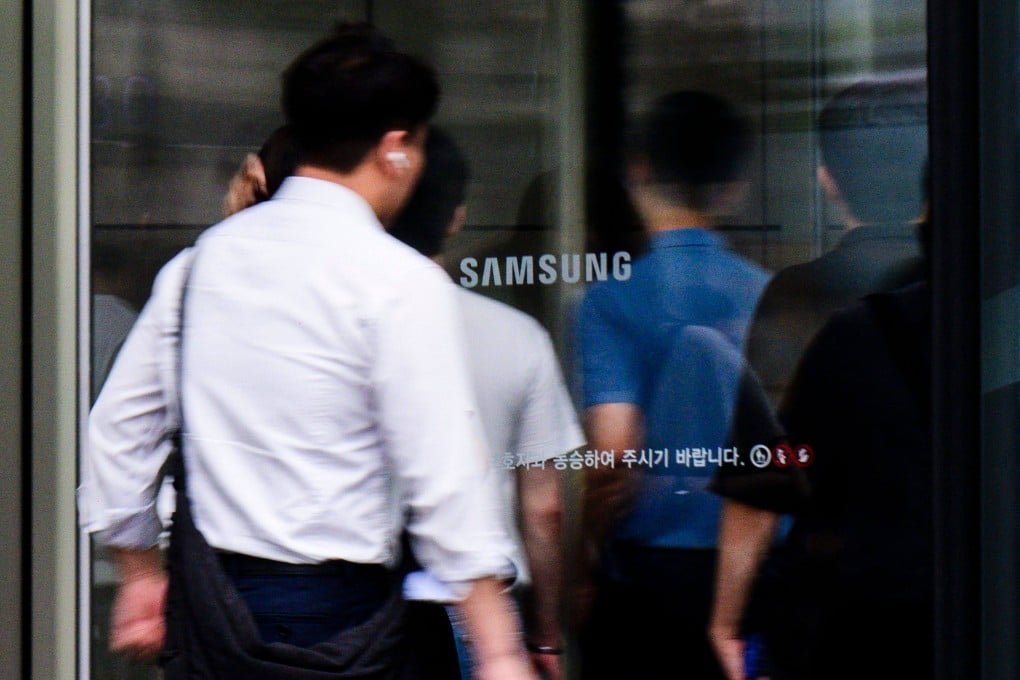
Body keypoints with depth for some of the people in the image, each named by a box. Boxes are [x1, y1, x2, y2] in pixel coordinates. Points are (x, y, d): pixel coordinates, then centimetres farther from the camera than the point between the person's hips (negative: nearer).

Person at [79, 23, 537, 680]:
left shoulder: (200, 261, 8)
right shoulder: (402, 281, -10)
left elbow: (118, 429, 14)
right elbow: (446, 477, -15)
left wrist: (140, 572, 27)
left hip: (204, 605, 6)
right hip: (336, 620, -6)